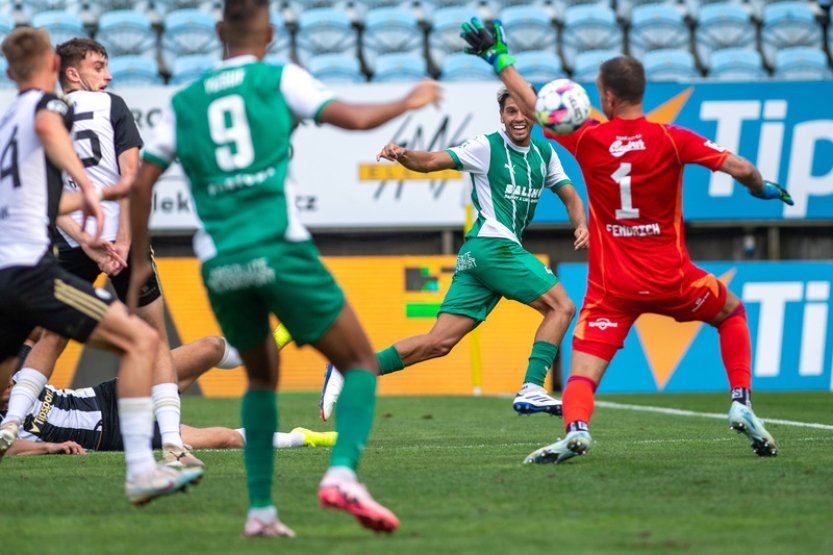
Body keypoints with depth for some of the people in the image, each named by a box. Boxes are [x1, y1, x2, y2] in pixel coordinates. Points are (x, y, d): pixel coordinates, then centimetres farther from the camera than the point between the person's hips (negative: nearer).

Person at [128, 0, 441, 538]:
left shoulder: (183, 102, 16)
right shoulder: (279, 79, 6)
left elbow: (141, 184, 12)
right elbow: (354, 118, -2)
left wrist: (140, 262, 21)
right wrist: (409, 103, 16)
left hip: (220, 266, 4)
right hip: (281, 252, -4)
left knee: (262, 377, 25)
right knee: (362, 364, 7)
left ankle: (261, 509, 14)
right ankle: (343, 473, -19)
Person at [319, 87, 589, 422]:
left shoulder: (544, 153, 17)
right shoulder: (488, 147, -3)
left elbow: (569, 196, 24)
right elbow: (431, 161, -8)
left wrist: (580, 226, 3)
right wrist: (402, 155, -29)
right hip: (493, 245, -7)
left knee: (439, 342, -1)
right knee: (561, 307, -10)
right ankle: (531, 391, -13)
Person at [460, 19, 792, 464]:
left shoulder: (588, 139, -5)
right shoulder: (672, 139, -8)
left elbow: (532, 106, 9)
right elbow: (740, 169, -10)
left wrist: (499, 58, 21)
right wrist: (763, 189, 14)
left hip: (612, 289, -1)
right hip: (671, 279, 1)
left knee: (582, 374, -2)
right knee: (732, 313, 28)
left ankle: (576, 428, -35)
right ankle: (741, 404, 13)